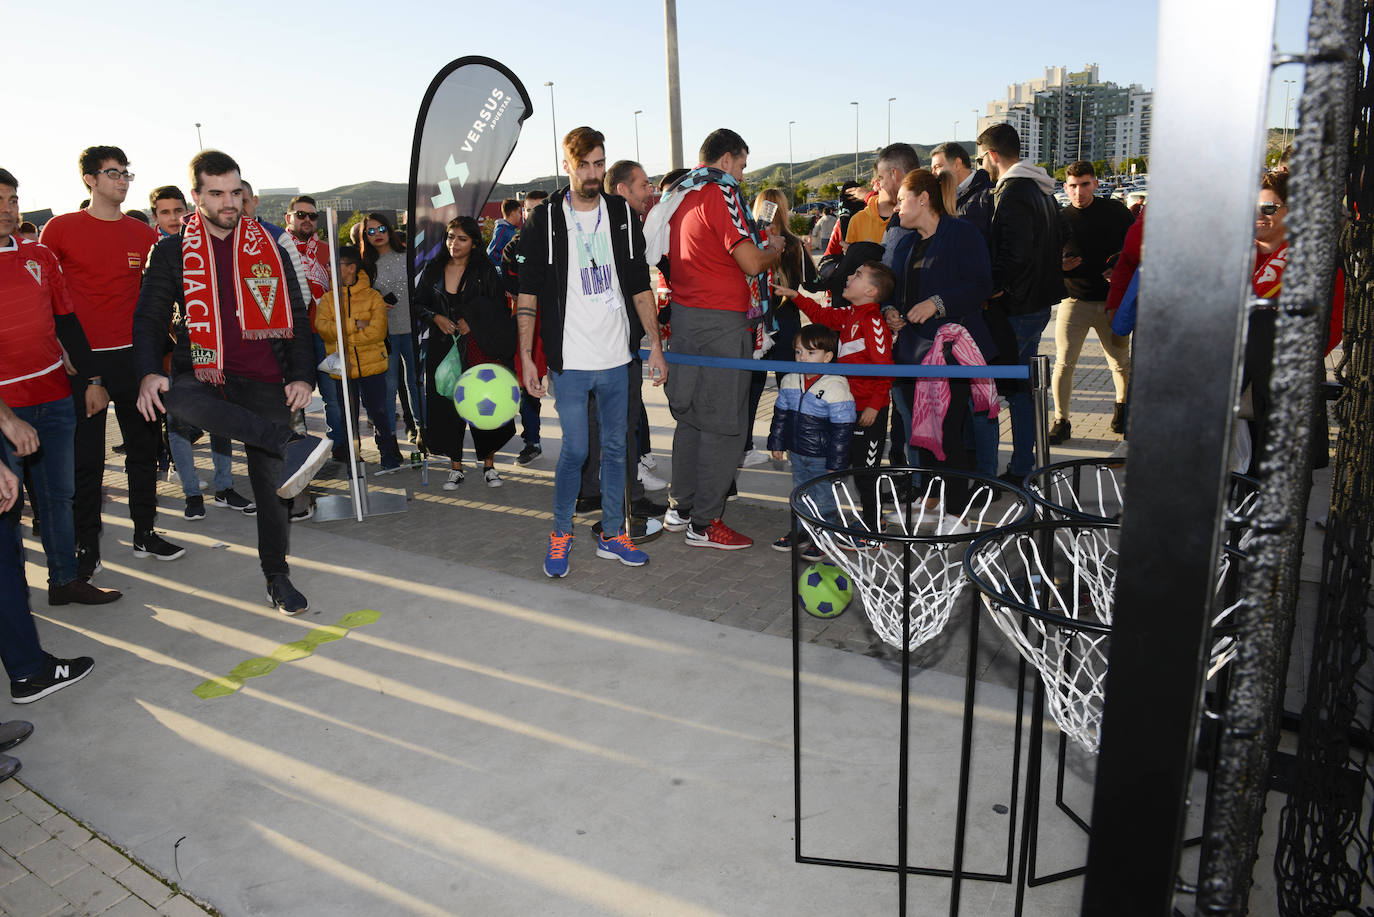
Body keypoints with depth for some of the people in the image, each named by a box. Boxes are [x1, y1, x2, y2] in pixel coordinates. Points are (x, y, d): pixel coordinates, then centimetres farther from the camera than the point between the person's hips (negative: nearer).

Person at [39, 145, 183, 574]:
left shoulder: (144, 234, 7)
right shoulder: (60, 229, -1)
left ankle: (145, 534, 22)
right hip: (82, 361, -3)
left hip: (134, 357, 3)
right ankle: (86, 546, 14)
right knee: (86, 457, 2)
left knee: (144, 447, 9)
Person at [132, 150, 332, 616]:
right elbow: (150, 317, 7)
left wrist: (301, 376, 0)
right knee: (176, 398, -38)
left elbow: (297, 317, 14)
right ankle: (290, 445, -49)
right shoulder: (172, 252, 9)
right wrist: (149, 373, -11)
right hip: (203, 375, -1)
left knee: (270, 479, 0)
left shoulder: (270, 250, 13)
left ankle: (277, 576, 16)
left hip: (263, 382, 1)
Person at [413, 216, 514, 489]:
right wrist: (437, 318, -5)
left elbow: (499, 311, 1)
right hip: (443, 347, 2)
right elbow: (419, 304, 13)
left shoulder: (485, 272, 0)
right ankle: (456, 467, 14)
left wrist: (472, 321, -11)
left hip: (479, 347, -2)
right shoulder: (433, 269, 7)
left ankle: (489, 464, 12)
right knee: (447, 405, 2)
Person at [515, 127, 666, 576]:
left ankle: (612, 534, 22)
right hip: (570, 362, -3)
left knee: (615, 447, 9)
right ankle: (561, 533, 18)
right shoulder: (546, 220, -1)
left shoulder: (623, 215, 7)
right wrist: (526, 357, -6)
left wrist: (655, 344, 7)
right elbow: (528, 292, 0)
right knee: (575, 451, -2)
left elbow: (640, 286, 11)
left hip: (617, 358, 3)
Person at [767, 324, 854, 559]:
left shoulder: (836, 387, -19)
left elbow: (842, 429, -17)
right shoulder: (790, 381, 0)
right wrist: (777, 443, 13)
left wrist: (835, 463, -16)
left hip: (823, 458, -6)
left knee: (823, 499, 6)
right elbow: (780, 415, 14)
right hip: (797, 453, 6)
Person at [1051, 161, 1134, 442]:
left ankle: (1122, 405, 37)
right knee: (1064, 363, -9)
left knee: (1121, 363, 10)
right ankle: (1061, 421, 3)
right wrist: (1058, 266, -15)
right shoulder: (1060, 219, 1)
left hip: (1112, 301, 1)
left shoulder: (1115, 210, 3)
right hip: (1074, 300, -1)